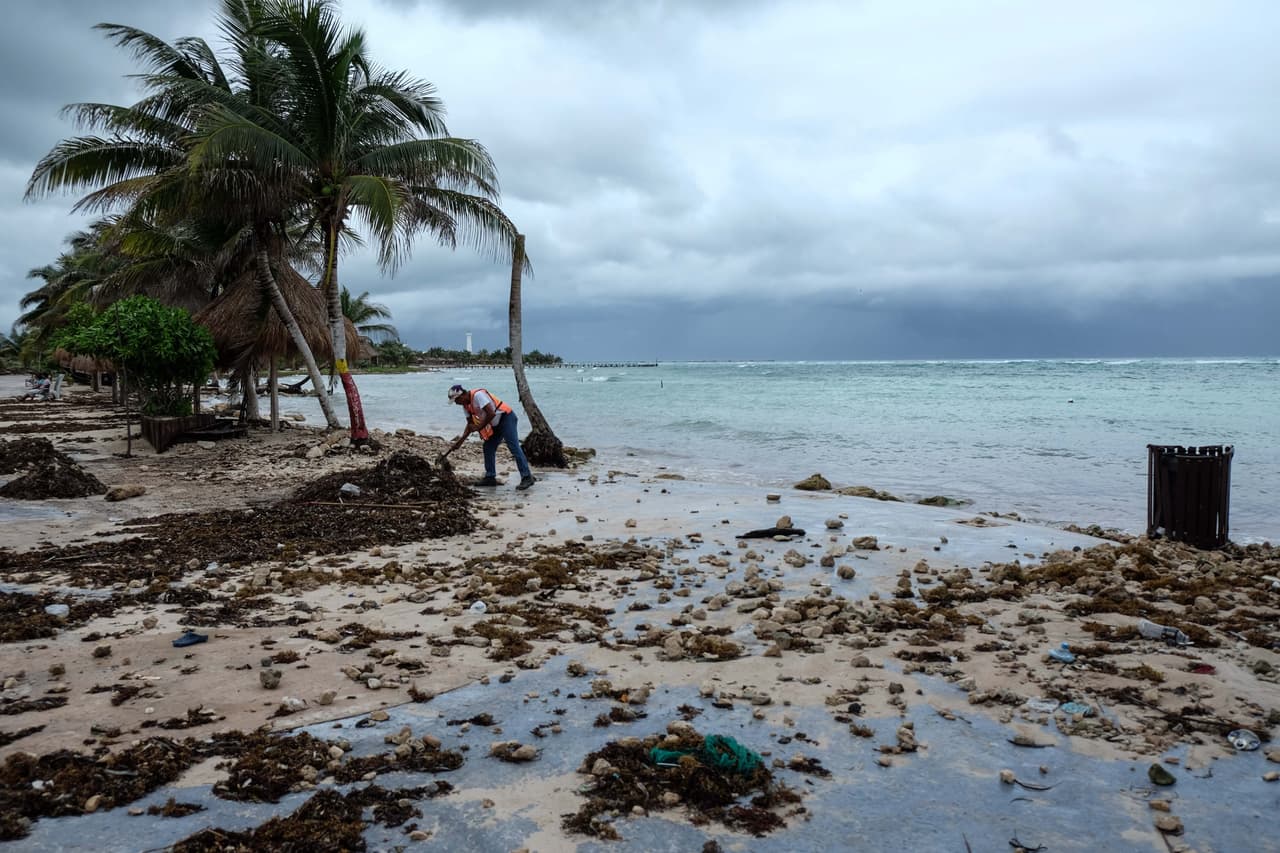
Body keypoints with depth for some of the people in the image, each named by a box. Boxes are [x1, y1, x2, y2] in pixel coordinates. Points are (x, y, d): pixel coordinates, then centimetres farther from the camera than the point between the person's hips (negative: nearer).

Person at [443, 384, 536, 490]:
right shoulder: (465, 405, 8)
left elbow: (491, 414, -26)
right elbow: (470, 424, 15)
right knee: (488, 448, 8)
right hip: (496, 424, 10)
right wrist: (460, 440, 7)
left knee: (514, 447, -16)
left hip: (507, 418, -10)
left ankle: (527, 478, -19)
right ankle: (490, 477, 16)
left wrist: (479, 427, -16)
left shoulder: (478, 395, -21)